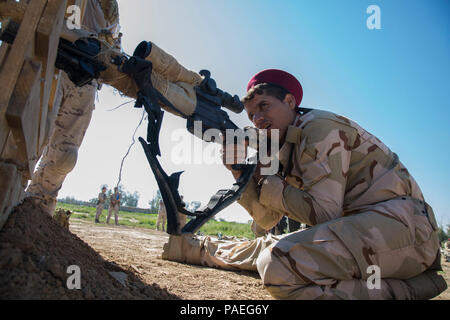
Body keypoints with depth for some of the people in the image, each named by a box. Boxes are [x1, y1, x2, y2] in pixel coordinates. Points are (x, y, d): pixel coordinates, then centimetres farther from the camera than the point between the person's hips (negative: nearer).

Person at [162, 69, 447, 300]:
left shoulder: (320, 126, -11)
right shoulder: (287, 152, 15)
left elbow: (323, 213, -20)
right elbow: (267, 219, 13)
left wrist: (268, 183, -9)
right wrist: (240, 173, 4)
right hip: (355, 225, 9)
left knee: (278, 266, -28)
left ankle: (405, 289, -17)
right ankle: (200, 249, 36)